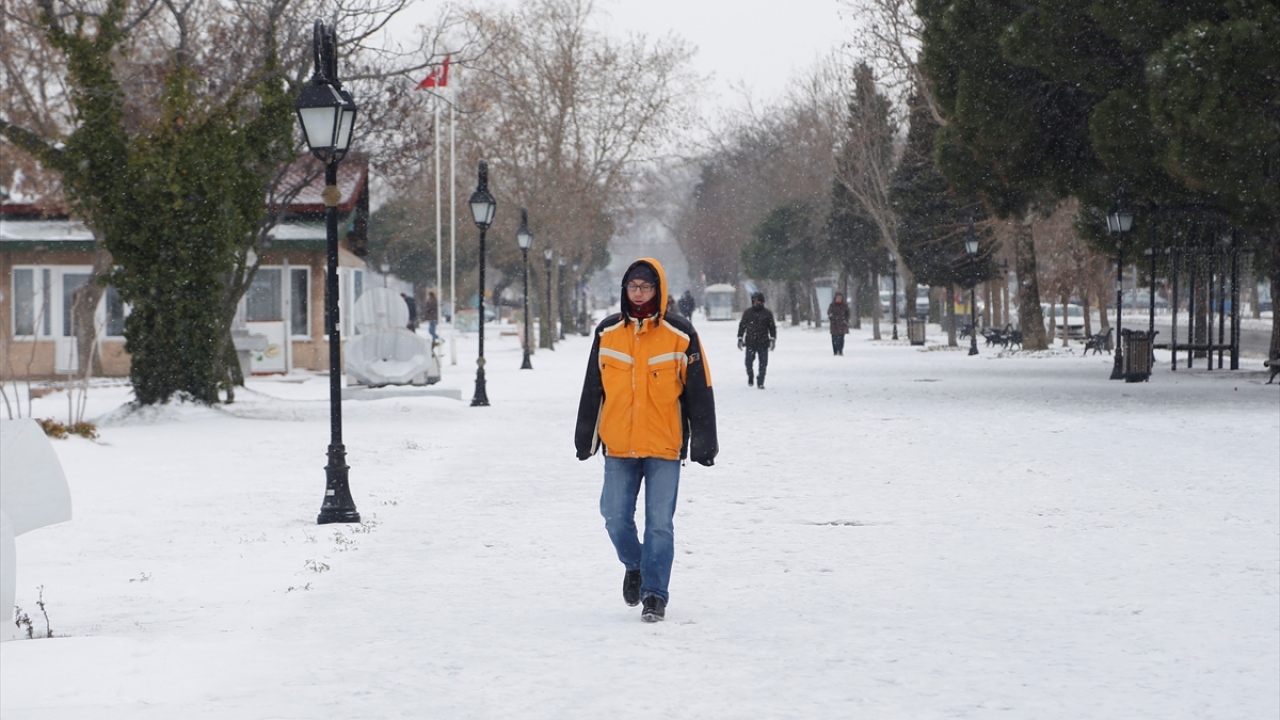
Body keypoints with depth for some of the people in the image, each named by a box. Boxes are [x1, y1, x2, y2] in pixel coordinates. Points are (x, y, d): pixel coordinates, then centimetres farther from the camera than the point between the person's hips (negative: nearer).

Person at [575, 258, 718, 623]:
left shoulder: (680, 334, -2)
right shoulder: (607, 332, 5)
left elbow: (699, 392, 0)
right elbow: (592, 390, 12)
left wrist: (704, 443, -2)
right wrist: (585, 439, 13)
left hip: (664, 446, -3)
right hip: (618, 447, 3)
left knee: (659, 524, -3)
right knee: (616, 519, 3)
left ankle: (655, 594, 6)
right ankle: (635, 565, 31)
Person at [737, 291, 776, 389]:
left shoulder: (767, 313, 5)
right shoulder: (747, 312, 6)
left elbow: (772, 327, 10)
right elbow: (742, 326, 13)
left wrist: (772, 339, 2)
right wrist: (740, 338, 9)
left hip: (763, 343, 0)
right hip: (750, 343, 0)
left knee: (763, 364, -2)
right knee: (749, 362, -2)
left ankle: (760, 382, 7)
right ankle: (750, 377, 24)